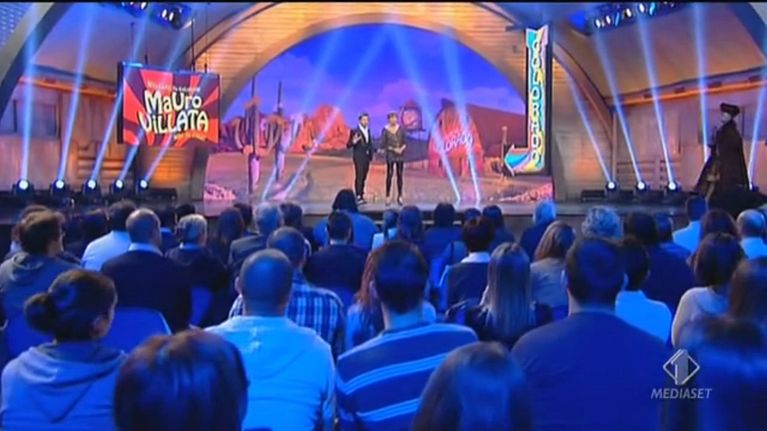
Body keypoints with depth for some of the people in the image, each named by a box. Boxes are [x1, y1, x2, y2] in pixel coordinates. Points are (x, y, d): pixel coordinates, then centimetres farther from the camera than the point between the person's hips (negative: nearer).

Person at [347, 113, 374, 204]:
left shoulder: (368, 130, 11)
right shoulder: (354, 131, -9)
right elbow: (348, 145, -11)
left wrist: (371, 155, 12)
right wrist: (354, 142, -31)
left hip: (367, 157, 7)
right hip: (359, 157, -7)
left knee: (363, 177, 7)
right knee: (359, 177, -11)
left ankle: (361, 195, 12)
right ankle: (358, 197, -13)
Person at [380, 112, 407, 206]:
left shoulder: (401, 128, 3)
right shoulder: (385, 130, -5)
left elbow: (405, 142, 5)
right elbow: (382, 145, -6)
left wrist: (401, 149, -13)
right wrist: (393, 149, -14)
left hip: (400, 155, 3)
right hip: (390, 155, -2)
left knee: (399, 175, 4)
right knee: (389, 175, -4)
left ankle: (399, 196, 10)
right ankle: (388, 197, 1)